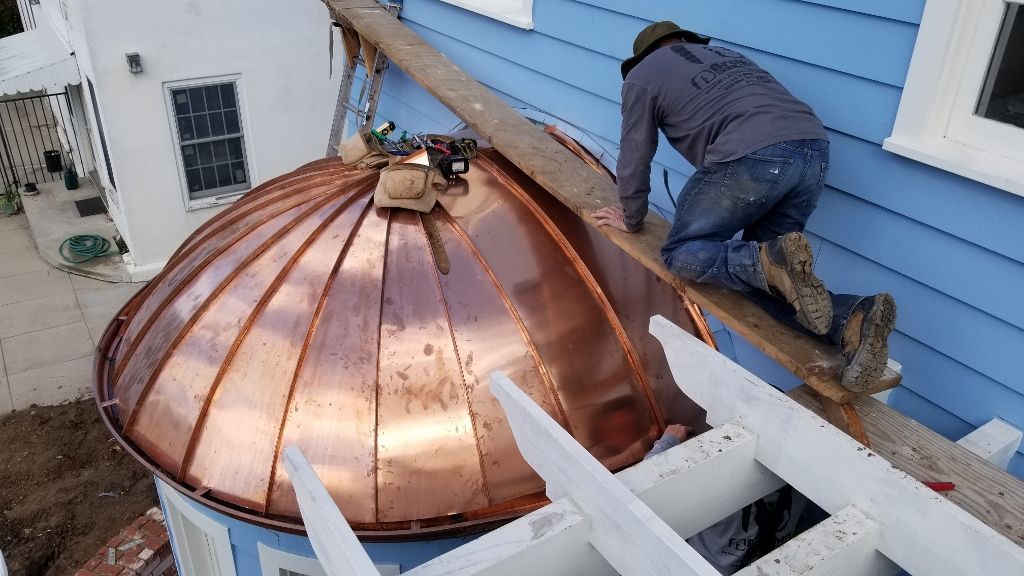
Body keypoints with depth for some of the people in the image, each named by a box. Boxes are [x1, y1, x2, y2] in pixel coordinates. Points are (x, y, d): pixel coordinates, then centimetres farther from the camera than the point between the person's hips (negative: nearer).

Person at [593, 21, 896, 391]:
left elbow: (635, 159, 20)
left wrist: (631, 219, 37)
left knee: (681, 254, 8)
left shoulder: (641, 76, 19)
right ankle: (852, 318, -5)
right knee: (751, 266, 16)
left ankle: (773, 262, -19)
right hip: (813, 149, 7)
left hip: (753, 158, -7)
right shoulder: (724, 54, 37)